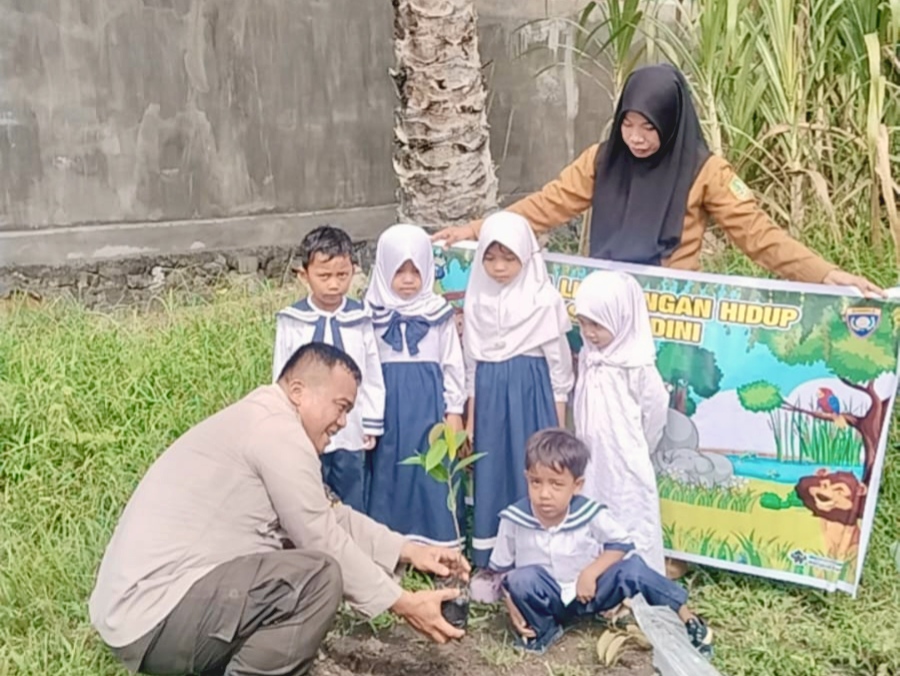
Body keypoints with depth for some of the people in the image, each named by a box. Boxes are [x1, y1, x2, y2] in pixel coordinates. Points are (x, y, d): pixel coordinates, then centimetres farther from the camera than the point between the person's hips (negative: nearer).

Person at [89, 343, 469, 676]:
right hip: (153, 617, -11)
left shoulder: (261, 423, 16)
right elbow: (325, 541, -12)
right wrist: (402, 604, -4)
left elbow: (333, 518, 20)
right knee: (319, 576, -20)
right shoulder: (277, 430, -15)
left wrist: (409, 551, 14)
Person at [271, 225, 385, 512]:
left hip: (351, 434, 1)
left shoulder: (360, 319, -4)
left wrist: (372, 424, 3)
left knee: (353, 508, 14)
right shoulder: (291, 322, -6)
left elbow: (372, 375, 3)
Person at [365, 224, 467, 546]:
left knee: (431, 473, 2)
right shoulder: (373, 313, 0)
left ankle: (434, 543, 13)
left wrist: (454, 409, 3)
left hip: (429, 400, 0)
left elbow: (453, 364, 6)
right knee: (389, 470, 5)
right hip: (387, 400, 0)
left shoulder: (439, 313, 1)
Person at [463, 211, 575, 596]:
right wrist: (469, 420, 11)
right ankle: (488, 564, 18)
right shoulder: (476, 301, 6)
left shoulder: (543, 300, -5)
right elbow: (471, 365, 11)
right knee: (491, 478, 7)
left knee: (531, 475, 0)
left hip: (532, 394, -3)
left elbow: (558, 362, -1)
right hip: (490, 396, 3)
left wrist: (559, 423, -1)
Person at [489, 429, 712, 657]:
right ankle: (542, 629, -3)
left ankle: (686, 616, -9)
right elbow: (503, 568, -5)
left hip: (590, 591, 0)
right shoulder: (515, 519, -17)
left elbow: (622, 544, -6)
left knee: (631, 567, -25)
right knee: (521, 579, -32)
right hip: (548, 600, 0)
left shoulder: (590, 514, -18)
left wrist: (591, 573, -20)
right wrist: (512, 606, -18)